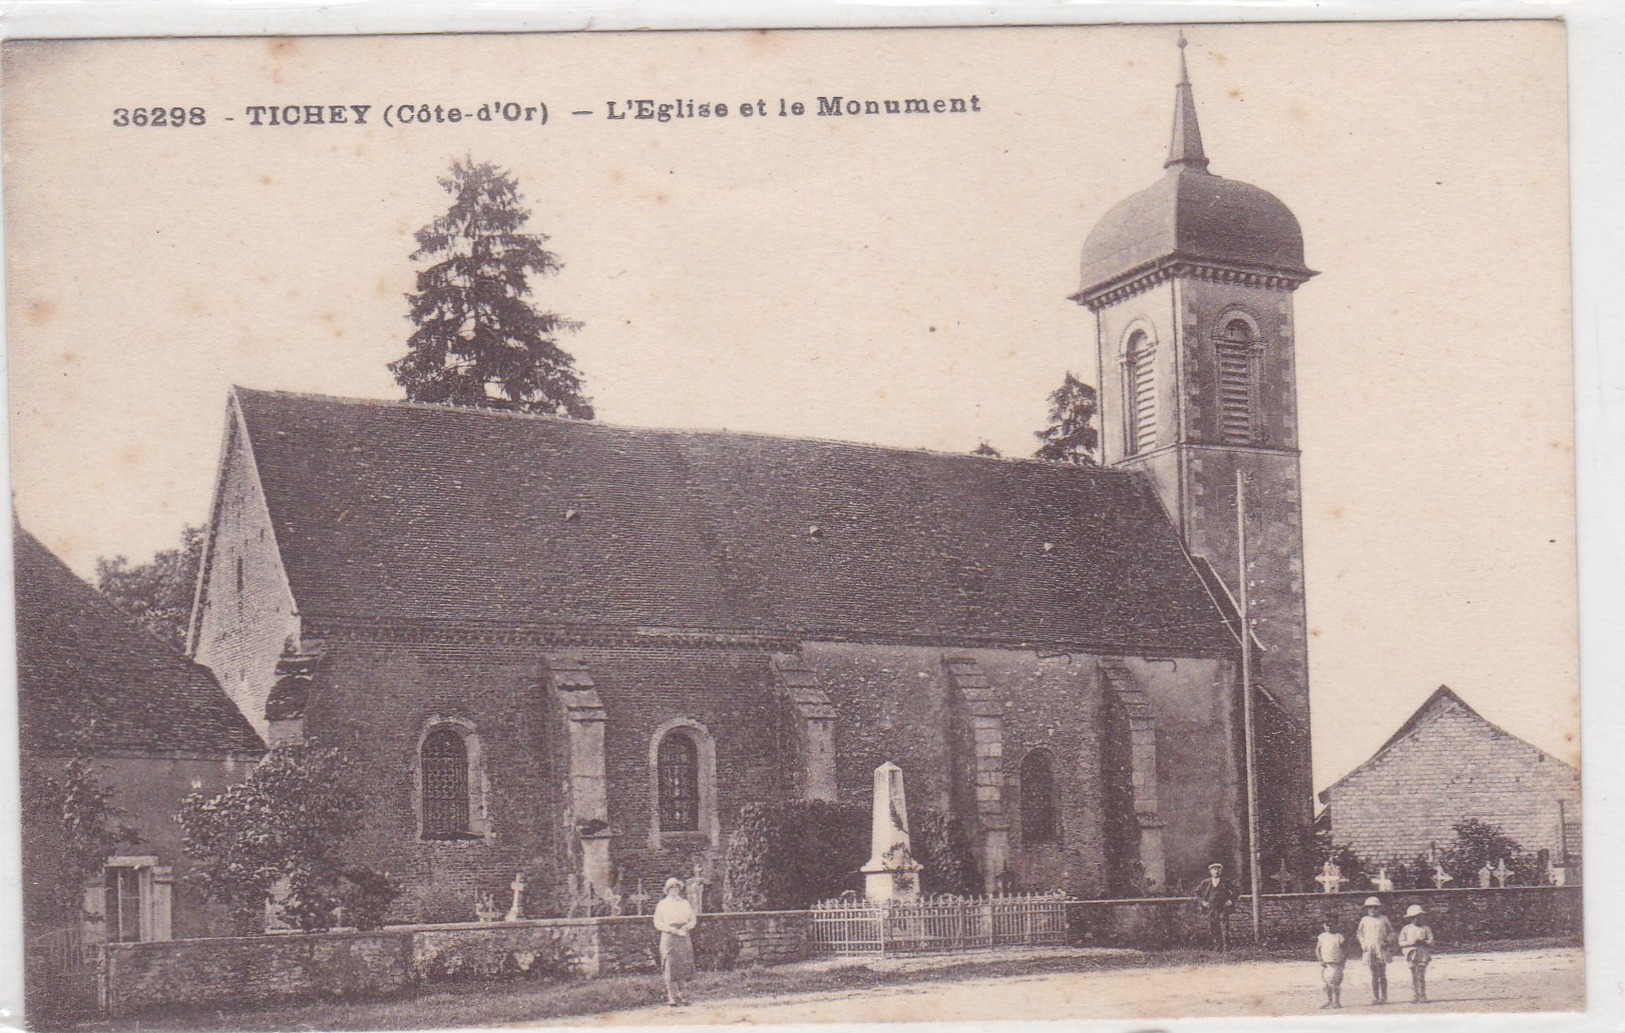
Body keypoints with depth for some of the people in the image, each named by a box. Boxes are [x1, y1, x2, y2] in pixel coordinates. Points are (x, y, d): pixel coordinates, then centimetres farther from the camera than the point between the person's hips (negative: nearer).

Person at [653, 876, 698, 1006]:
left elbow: (693, 920, 13)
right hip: (669, 937, -3)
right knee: (671, 968, -8)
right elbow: (658, 923, -1)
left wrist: (685, 928, -7)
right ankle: (673, 998, -7)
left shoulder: (685, 903, 17)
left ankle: (683, 996, 6)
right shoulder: (662, 904, 6)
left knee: (684, 967, 0)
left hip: (684, 937, 3)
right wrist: (673, 930, -13)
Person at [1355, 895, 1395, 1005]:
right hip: (1369, 949, 1)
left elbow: (1391, 932, 12)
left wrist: (1387, 941, -3)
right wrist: (1363, 943, 5)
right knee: (1374, 975, 2)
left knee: (1382, 975, 0)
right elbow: (1359, 933, 18)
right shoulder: (1365, 920, 8)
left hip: (1381, 949, -1)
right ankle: (1375, 998, 5)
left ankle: (1383, 997, 4)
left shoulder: (1384, 919, 5)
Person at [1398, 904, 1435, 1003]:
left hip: (1423, 955, 0)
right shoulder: (1406, 929, 8)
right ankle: (1415, 997, 3)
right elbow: (1401, 942, 3)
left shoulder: (1425, 928, 9)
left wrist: (1423, 942, -14)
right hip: (1412, 955, 0)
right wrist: (1411, 943, -12)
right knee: (1414, 976, -1)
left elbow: (1431, 942, 5)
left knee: (1421, 976, -4)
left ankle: (1422, 996, -1)